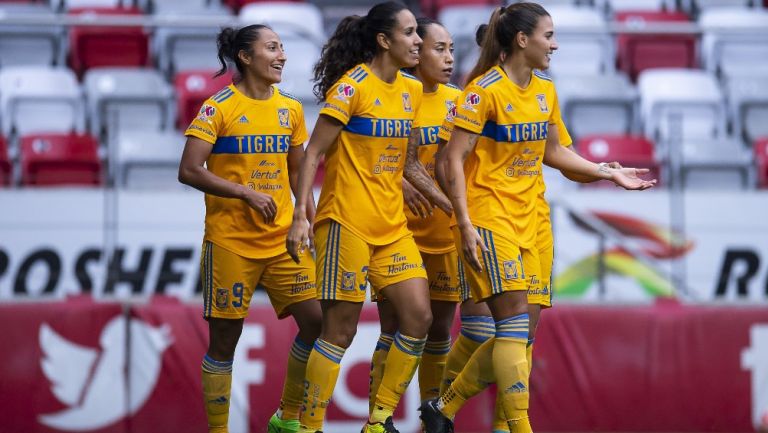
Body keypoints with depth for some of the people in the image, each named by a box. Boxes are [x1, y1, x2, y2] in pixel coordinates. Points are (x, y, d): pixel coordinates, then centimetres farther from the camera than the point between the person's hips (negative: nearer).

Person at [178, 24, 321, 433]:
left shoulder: (290, 108, 8)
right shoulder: (219, 108, -9)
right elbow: (189, 171, -14)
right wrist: (246, 193, -19)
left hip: (283, 238, 5)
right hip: (230, 241, -5)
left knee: (315, 320, -3)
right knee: (224, 338, 0)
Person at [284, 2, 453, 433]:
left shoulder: (411, 90, 10)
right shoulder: (351, 86, -11)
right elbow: (314, 154, -12)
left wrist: (453, 208, 14)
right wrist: (301, 216, -20)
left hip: (392, 225, 7)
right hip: (347, 221, -7)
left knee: (419, 317, -1)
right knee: (341, 329, -5)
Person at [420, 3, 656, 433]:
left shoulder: (545, 90, 10)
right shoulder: (485, 90, -12)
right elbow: (455, 158, -14)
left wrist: (609, 173, 15)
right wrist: (465, 224, -21)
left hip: (526, 221, 8)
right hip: (488, 218, -8)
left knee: (519, 331, 5)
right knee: (515, 322, -14)